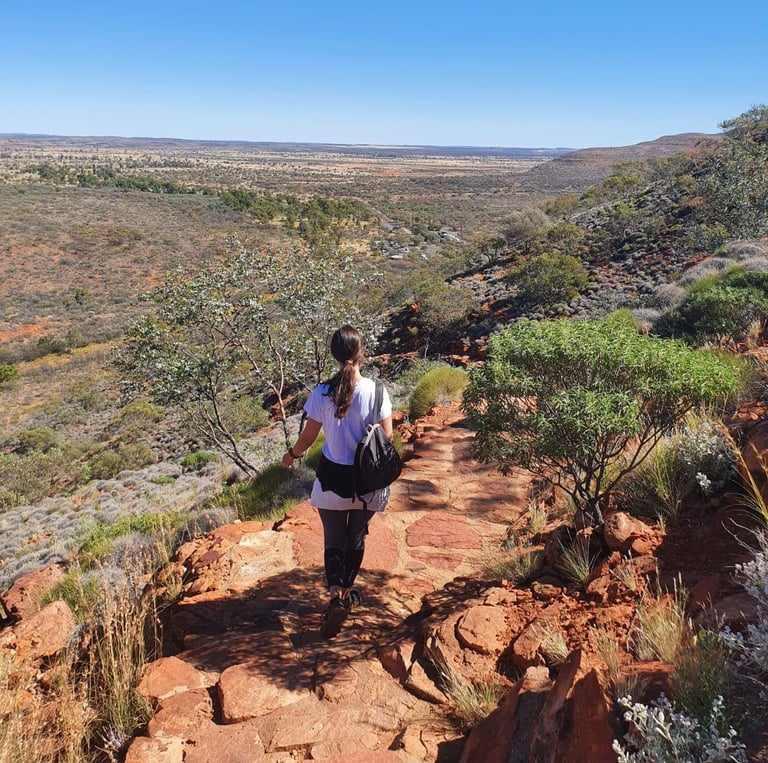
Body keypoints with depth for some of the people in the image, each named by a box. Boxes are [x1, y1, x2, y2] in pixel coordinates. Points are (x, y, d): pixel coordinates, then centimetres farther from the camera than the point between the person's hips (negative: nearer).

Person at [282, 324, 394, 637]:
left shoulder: (322, 393, -14)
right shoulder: (375, 391, -15)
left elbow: (308, 437, -4)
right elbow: (387, 437, -8)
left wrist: (292, 454, 17)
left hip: (332, 477, -1)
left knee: (334, 540, 14)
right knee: (357, 537, 21)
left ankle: (336, 595, -4)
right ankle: (347, 591, 38)